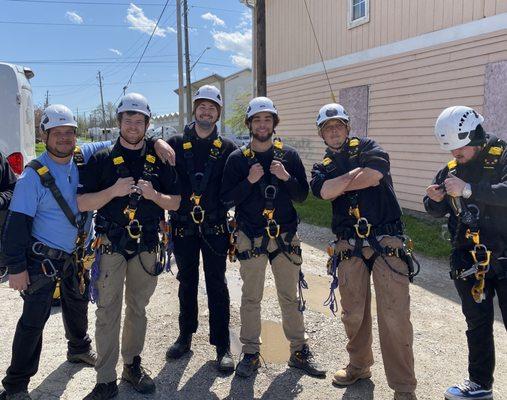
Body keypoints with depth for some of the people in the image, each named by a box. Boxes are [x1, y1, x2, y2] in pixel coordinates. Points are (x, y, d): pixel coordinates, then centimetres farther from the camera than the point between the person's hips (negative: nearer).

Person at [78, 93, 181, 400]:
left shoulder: (159, 160, 5)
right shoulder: (102, 159, 1)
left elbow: (176, 202, 6)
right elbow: (83, 203, -3)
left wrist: (154, 194, -14)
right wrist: (113, 190, -18)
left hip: (146, 245, 2)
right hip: (111, 245, -2)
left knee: (138, 308, 14)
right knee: (108, 311, 0)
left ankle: (133, 365, 30)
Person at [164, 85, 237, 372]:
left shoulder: (227, 148, 3)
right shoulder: (176, 144, 5)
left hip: (215, 227, -1)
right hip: (183, 226, 2)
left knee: (217, 285, 4)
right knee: (187, 283, 15)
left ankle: (223, 345, 15)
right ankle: (186, 336, 31)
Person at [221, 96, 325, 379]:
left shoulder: (289, 155, 4)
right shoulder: (238, 159, 1)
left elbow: (302, 196, 3)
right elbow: (227, 199, -3)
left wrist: (286, 177, -14)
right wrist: (249, 181, -17)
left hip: (286, 236, 1)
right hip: (251, 239, -1)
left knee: (291, 297, 8)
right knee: (251, 298, 7)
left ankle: (300, 351, 23)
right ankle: (251, 353, 21)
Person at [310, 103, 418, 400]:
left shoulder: (367, 148, 8)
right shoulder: (323, 167, 16)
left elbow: (374, 175, -13)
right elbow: (325, 191, -7)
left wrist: (340, 183, -1)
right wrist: (356, 173, -8)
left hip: (386, 241, -3)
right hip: (349, 247, 4)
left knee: (395, 316, -6)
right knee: (353, 313, 12)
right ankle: (359, 366, 34)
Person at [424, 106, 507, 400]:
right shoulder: (451, 169, 7)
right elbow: (437, 212, 12)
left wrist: (468, 189, -33)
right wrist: (434, 200, -9)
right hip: (469, 263, 5)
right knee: (478, 326, 17)